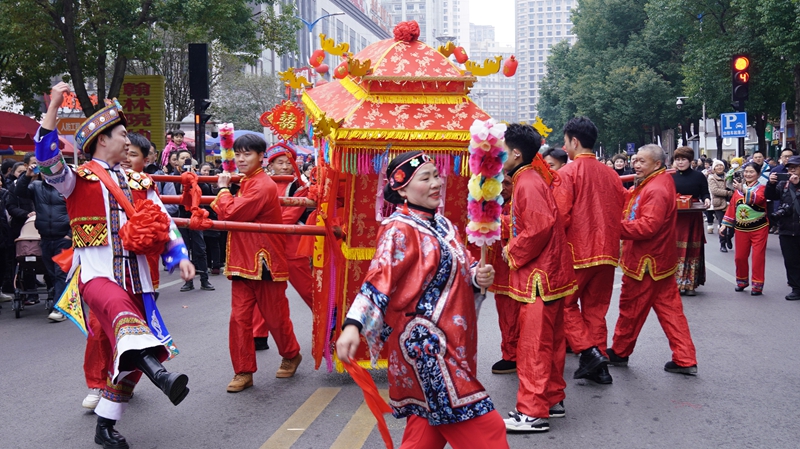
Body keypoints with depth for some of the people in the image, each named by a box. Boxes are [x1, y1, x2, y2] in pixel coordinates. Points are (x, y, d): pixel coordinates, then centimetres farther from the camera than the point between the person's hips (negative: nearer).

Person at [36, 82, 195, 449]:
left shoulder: (137, 184, 16)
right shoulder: (80, 179, 2)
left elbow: (163, 222, 13)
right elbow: (48, 160, -17)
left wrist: (179, 257, -3)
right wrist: (53, 106, -23)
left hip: (134, 277, 6)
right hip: (97, 274, -6)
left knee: (127, 356, 4)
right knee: (119, 306, -39)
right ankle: (158, 372, -62)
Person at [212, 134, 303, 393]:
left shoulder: (263, 186, -17)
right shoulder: (245, 183, 14)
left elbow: (230, 214, -21)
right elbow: (234, 213, 14)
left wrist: (223, 190, -5)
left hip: (265, 262, -8)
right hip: (242, 262, 8)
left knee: (275, 316, 8)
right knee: (239, 317, 2)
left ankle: (291, 356, 33)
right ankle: (244, 372, 10)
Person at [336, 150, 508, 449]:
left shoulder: (443, 225, 12)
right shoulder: (399, 230, -13)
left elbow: (460, 271, 20)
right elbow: (378, 282, -23)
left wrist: (478, 276, -3)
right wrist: (353, 326, -37)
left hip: (451, 340, 9)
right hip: (424, 342, -9)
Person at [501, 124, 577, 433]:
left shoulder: (528, 183, -17)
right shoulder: (530, 179, 13)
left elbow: (541, 227, -25)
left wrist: (514, 253, -13)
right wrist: (515, 248, 9)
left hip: (539, 276, -10)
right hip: (549, 272, 10)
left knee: (533, 344, -5)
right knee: (549, 340, 17)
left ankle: (532, 413, 0)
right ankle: (552, 399, 28)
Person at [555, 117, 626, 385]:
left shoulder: (567, 173, -10)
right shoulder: (610, 174, 9)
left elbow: (560, 216, -16)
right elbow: (620, 212, 11)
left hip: (577, 251, -6)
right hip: (607, 251, 6)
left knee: (566, 304, 8)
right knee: (596, 308, 13)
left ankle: (589, 352, -8)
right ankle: (598, 367, 15)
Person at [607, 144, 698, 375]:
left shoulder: (655, 190, -21)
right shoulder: (657, 183, 12)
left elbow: (647, 226, -28)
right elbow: (638, 214, 18)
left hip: (646, 261, -10)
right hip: (660, 259, 10)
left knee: (631, 308, 7)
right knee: (669, 308, 9)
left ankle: (619, 352, 23)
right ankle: (685, 359, 10)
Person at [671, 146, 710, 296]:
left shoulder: (698, 176, 4)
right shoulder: (670, 176, 7)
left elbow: (704, 193, 7)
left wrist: (706, 199, -14)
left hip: (693, 218, 0)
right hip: (674, 217, 1)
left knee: (692, 250, 3)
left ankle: (690, 284, 8)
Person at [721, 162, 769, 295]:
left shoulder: (761, 188, -4)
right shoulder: (738, 188, 9)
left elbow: (758, 199, -27)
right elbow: (732, 206, 10)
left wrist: (744, 190, -40)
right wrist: (725, 224, 6)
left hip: (758, 228, -4)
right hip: (741, 228, 4)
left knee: (758, 257, -2)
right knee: (739, 256, 9)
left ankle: (757, 285, 6)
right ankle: (742, 281, 27)